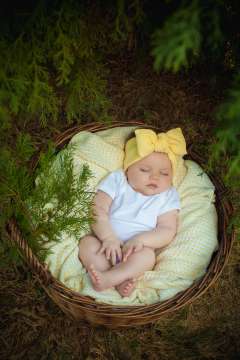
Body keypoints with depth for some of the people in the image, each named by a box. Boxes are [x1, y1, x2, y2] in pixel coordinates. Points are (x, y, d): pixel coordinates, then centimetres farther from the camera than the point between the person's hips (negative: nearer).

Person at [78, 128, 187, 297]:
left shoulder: (168, 197, 3)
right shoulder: (116, 180, 2)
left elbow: (168, 231, -6)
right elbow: (98, 210, -8)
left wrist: (140, 240, -24)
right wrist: (108, 237, -23)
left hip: (138, 249, 0)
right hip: (107, 242, 1)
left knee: (148, 255, -30)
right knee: (87, 243, -25)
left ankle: (107, 278, -37)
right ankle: (119, 280, -33)